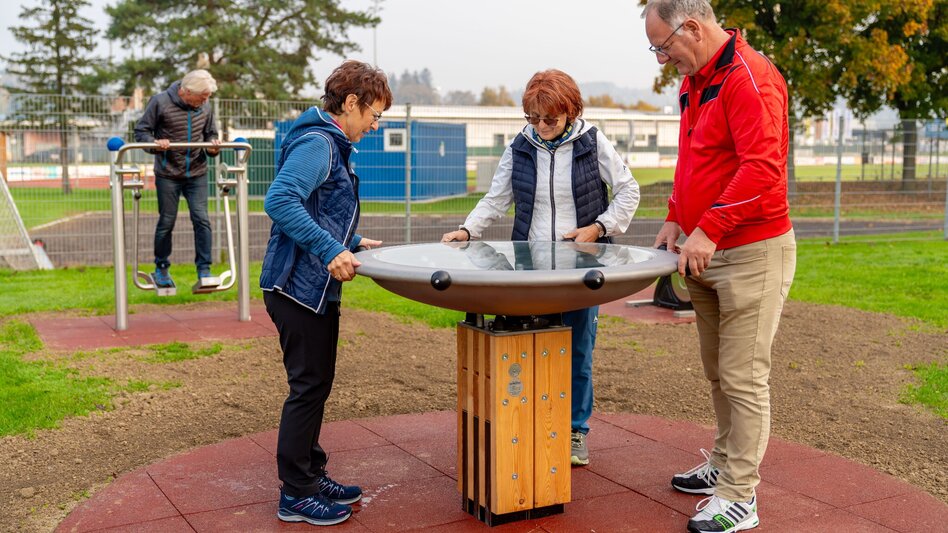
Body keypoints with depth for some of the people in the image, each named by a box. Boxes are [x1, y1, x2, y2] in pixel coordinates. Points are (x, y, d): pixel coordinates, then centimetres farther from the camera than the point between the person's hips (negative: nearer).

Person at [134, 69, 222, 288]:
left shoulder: (205, 107, 0)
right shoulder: (160, 102, -11)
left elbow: (210, 134, 12)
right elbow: (141, 131, -5)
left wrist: (213, 146, -10)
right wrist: (155, 143, -25)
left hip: (197, 173, 3)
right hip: (168, 174, -2)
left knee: (202, 220, -6)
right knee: (167, 222, 6)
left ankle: (204, 270, 3)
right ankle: (161, 269, 23)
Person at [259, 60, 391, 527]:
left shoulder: (331, 144, 16)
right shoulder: (317, 143, -16)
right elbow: (280, 200, -28)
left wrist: (352, 242, 13)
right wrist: (330, 250, -31)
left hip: (317, 289, 10)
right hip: (300, 287, -10)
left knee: (315, 386, 17)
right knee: (308, 388, -2)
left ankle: (311, 474, 29)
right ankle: (296, 495, 9)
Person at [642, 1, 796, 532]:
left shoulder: (750, 77, -16)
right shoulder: (694, 81, 14)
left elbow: (762, 168, -25)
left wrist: (709, 229, -27)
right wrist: (676, 219, 13)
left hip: (753, 253, -9)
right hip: (705, 253, 9)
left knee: (743, 379, -3)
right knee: (718, 373, 17)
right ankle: (724, 465, 30)